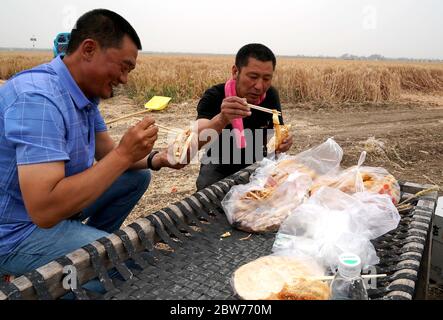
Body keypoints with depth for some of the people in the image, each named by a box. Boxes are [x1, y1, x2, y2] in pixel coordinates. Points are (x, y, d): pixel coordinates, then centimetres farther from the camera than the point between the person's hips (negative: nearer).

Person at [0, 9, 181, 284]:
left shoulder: (86, 91, 0)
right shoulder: (39, 99, -29)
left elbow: (106, 152, 7)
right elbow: (44, 210, -36)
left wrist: (154, 159, -10)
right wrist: (124, 155, -33)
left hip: (56, 203, 9)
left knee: (138, 176, 9)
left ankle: (94, 240, 16)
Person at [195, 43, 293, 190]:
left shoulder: (271, 95, -12)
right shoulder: (214, 96, -24)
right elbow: (195, 141, -38)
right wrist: (221, 119, -59)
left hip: (256, 161, 4)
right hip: (219, 163, -3)